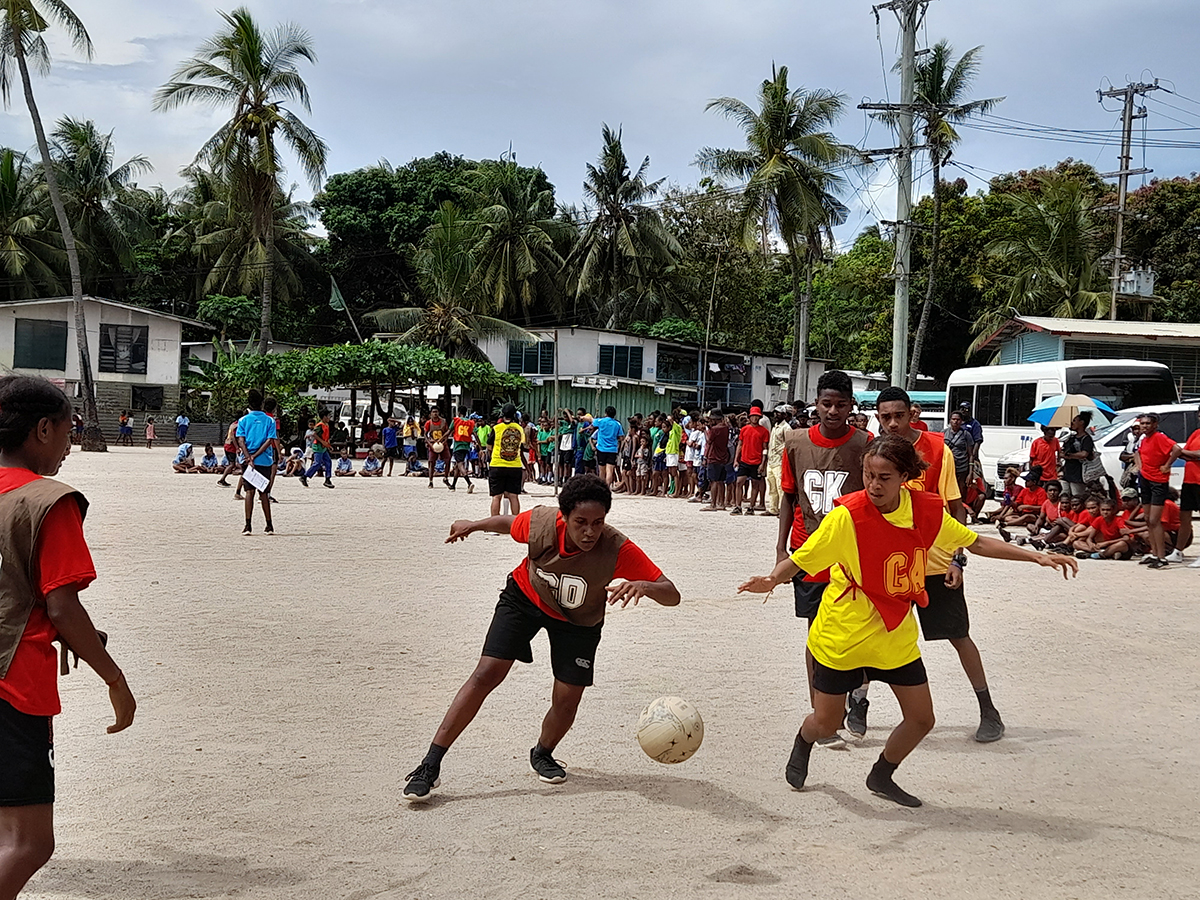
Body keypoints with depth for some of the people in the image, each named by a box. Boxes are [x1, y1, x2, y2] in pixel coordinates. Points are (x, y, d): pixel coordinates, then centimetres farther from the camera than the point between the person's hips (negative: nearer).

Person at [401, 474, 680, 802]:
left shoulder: (618, 549, -36)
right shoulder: (540, 523, -32)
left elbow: (672, 596, -37)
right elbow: (508, 523, -6)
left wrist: (644, 585, -59)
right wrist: (473, 525, 12)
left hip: (579, 621, 0)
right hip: (525, 597, 0)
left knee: (567, 700, -5)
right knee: (487, 674, -12)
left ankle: (542, 754, 32)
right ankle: (430, 766, -6)